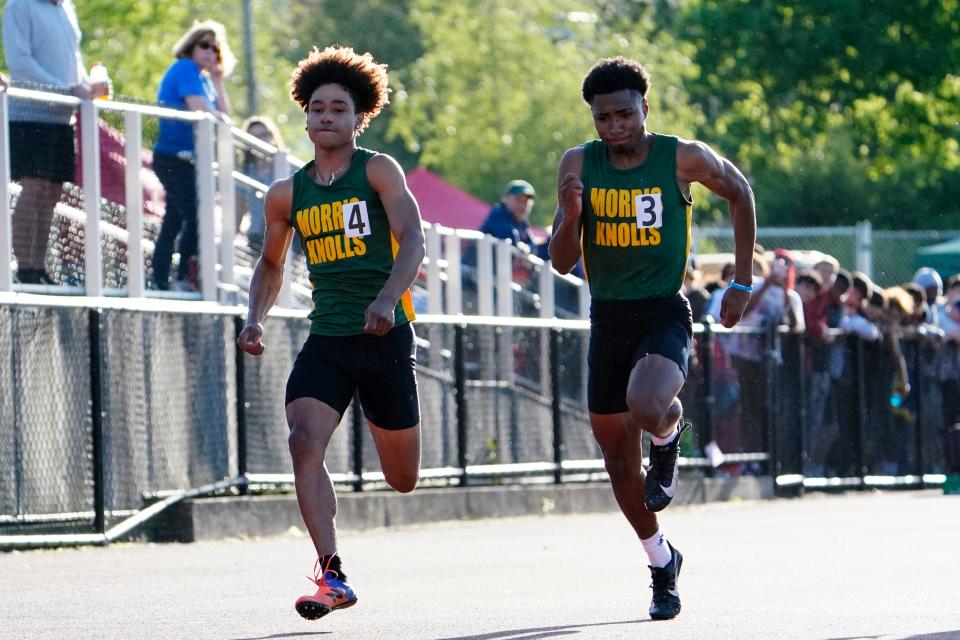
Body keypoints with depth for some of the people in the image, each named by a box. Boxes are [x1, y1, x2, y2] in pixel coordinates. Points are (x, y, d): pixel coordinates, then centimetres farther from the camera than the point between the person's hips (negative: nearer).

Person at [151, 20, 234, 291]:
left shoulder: (203, 77, 18)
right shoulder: (185, 69, -9)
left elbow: (223, 114, 9)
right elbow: (198, 107, -22)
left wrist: (217, 80, 4)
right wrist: (218, 116, -7)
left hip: (186, 159, 10)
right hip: (174, 156, -10)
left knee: (174, 220, 9)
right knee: (197, 216, -18)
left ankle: (160, 282, 10)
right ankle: (186, 278, -19)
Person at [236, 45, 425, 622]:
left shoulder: (378, 171, -4)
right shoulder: (288, 195, 8)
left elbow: (413, 240, -15)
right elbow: (272, 263, 23)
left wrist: (387, 299, -32)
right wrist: (256, 318, 5)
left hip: (385, 337, -3)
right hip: (326, 338, 3)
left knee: (403, 481, 9)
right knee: (304, 444, -24)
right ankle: (333, 575, -24)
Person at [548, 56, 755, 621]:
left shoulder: (684, 159, -9)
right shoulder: (580, 165, -2)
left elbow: (740, 193, 10)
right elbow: (563, 263, -2)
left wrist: (743, 284, 7)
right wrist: (571, 216, -24)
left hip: (665, 314, -4)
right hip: (608, 317, 4)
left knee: (646, 408, -33)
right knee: (618, 456, 9)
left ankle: (669, 438, 5)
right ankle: (662, 563, 31)